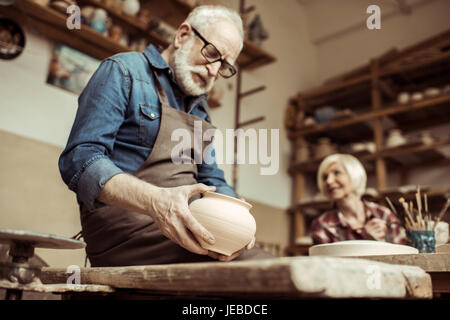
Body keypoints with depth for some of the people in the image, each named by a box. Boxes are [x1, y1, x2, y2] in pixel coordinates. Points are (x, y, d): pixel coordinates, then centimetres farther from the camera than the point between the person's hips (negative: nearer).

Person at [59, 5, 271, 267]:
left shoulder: (200, 108, 22)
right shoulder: (124, 71, -1)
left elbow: (213, 180, 17)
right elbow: (80, 161, -13)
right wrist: (156, 200, -30)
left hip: (185, 225, 8)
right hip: (123, 226, -7)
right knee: (258, 264, -26)